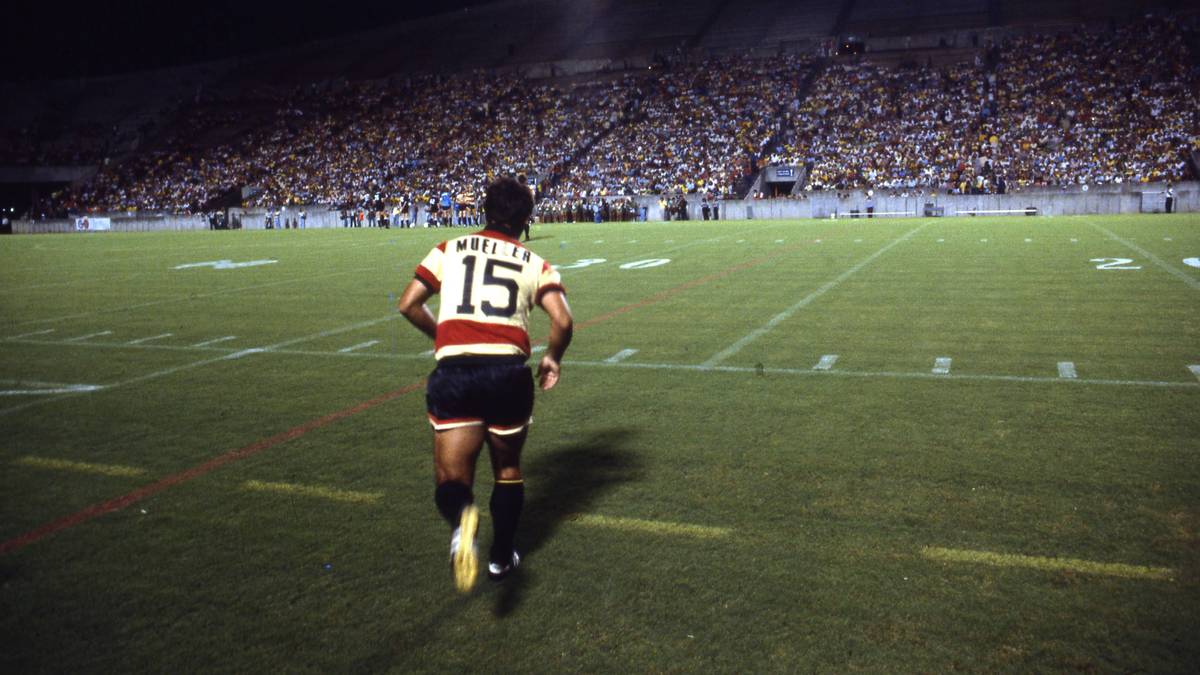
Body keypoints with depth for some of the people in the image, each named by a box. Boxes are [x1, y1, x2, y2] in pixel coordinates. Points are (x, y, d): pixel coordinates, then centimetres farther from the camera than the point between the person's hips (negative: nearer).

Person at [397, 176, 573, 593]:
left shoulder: (449, 250, 14)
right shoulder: (535, 264, 11)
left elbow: (408, 305, 8)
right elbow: (562, 321, -3)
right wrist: (552, 358, 16)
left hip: (453, 371, 0)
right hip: (508, 371, 1)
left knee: (451, 478, 6)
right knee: (508, 468, 24)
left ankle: (461, 518, -28)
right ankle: (501, 558, 33)